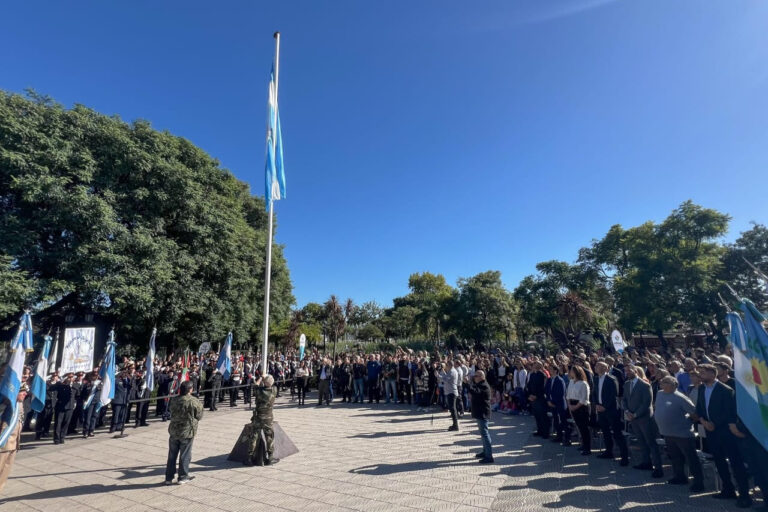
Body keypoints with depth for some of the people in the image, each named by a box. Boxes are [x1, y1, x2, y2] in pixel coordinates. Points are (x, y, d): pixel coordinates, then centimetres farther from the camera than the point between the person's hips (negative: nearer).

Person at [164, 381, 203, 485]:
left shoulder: (174, 400, -3)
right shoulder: (194, 401, -16)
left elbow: (171, 411, 10)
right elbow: (199, 416, -7)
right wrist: (200, 406, 9)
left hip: (174, 431, 4)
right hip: (187, 432, -4)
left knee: (172, 455, 15)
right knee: (185, 455, 9)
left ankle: (169, 478, 23)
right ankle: (182, 477, 18)